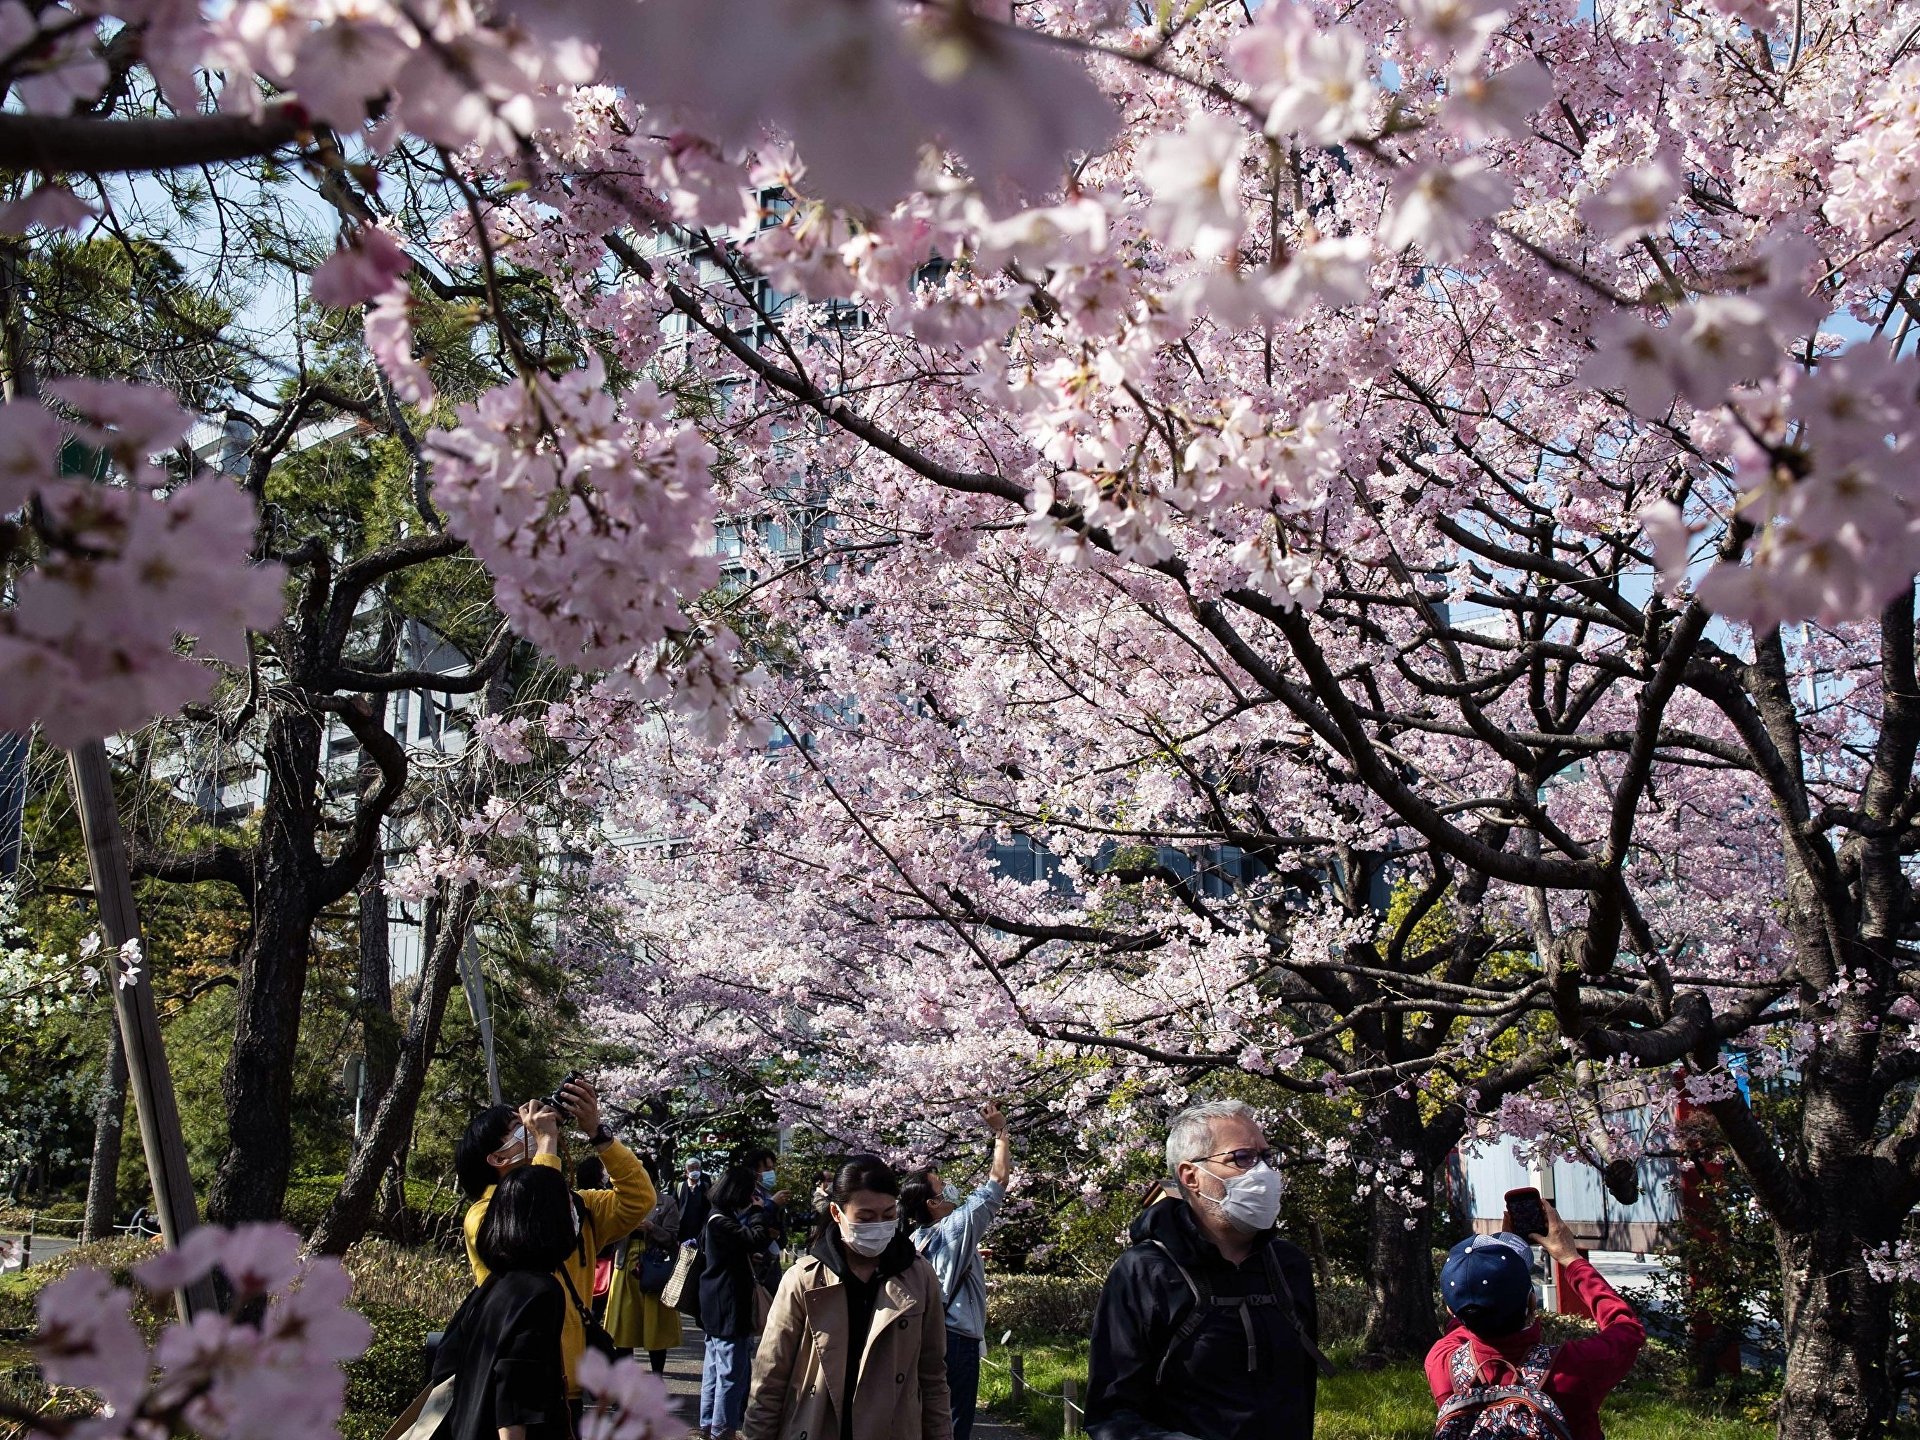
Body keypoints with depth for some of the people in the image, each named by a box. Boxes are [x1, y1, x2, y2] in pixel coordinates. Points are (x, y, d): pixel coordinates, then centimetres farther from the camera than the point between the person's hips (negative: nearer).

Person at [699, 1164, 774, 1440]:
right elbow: (757, 1240, -28)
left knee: (715, 1367, 17)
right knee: (733, 1371, -4)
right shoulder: (721, 1221, -20)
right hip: (729, 1307, -11)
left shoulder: (718, 1218, 12)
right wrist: (759, 1211, -13)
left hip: (716, 1308, 11)